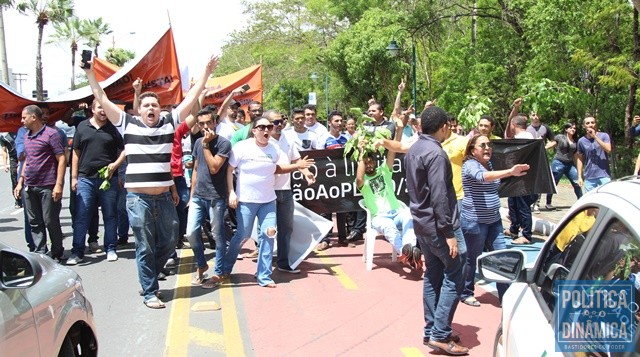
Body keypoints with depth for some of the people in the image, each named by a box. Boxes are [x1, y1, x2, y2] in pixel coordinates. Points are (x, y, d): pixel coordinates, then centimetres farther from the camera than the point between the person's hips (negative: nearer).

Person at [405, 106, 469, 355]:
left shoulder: (413, 151, 10)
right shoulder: (436, 154, -19)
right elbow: (439, 197, -23)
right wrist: (449, 233, -21)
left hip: (421, 224, 9)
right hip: (438, 225, -9)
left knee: (433, 276, 15)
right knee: (454, 277, -3)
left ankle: (430, 330, 20)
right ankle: (440, 335, -2)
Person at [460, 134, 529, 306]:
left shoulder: (490, 164, 12)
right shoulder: (470, 165, -14)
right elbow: (483, 176, -38)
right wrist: (510, 172, -49)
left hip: (494, 220, 8)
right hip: (474, 221, -7)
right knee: (472, 259, 5)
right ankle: (466, 294, 23)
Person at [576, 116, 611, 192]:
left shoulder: (604, 136, 1)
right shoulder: (581, 141, 7)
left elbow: (608, 150, -16)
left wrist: (595, 137, -16)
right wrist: (579, 177, 5)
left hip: (604, 175, -2)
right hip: (589, 177, 2)